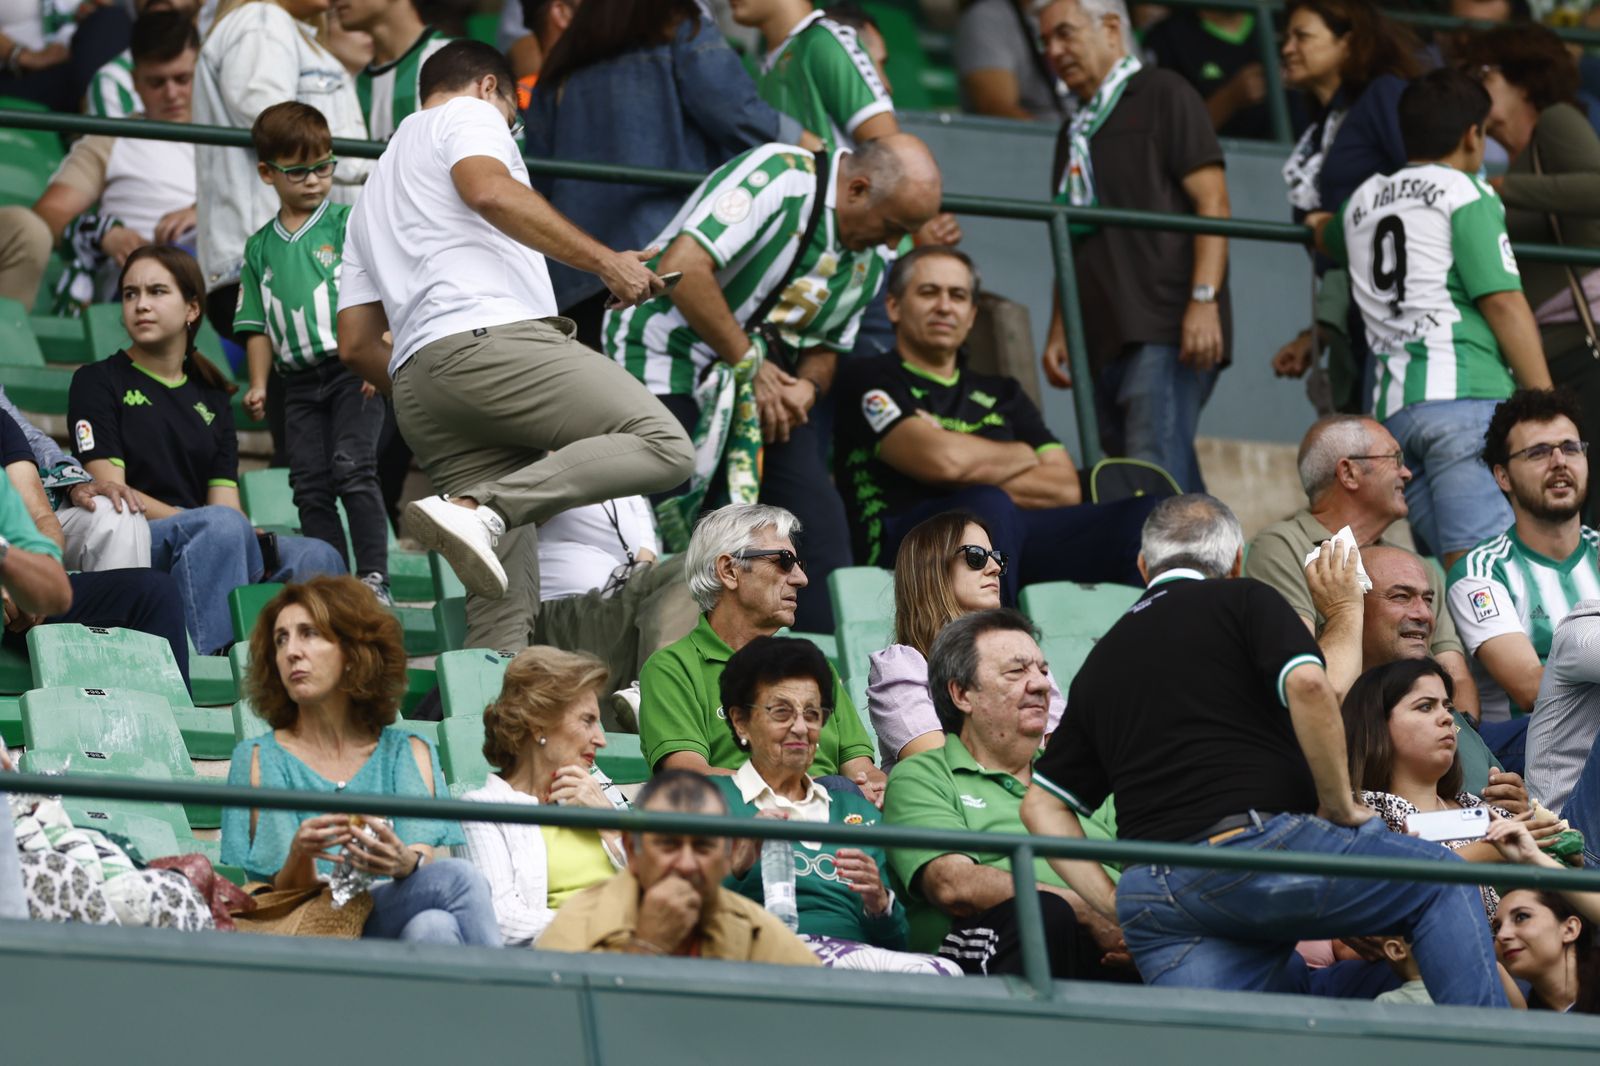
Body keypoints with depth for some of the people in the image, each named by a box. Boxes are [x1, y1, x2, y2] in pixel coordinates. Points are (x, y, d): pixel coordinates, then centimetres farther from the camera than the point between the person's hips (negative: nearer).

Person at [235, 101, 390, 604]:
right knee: (310, 487, 2)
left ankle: (374, 578, -17)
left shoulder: (349, 224, 1)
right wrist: (258, 384, 6)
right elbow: (258, 324, 16)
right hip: (300, 381, 5)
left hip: (352, 370, -5)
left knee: (353, 469, -16)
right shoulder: (260, 247, 13)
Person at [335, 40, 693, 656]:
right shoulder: (471, 115, 15)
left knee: (506, 600, 1)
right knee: (661, 446, -17)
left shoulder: (373, 196, 37)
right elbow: (491, 191, -10)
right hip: (490, 338, -8)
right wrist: (604, 260, -11)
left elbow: (356, 345, 29)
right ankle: (480, 510, -31)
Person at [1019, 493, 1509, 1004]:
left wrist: (1113, 902, 18)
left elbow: (1041, 804, 24)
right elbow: (1307, 686, -11)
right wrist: (1339, 805, -1)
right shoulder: (1243, 601, 9)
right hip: (1253, 839, -5)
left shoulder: (1101, 661, 25)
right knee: (1442, 881, 11)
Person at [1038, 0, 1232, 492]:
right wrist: (1059, 331, 17)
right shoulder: (1076, 132, 25)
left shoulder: (1163, 96, 3)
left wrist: (1204, 300, -17)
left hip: (1166, 328, -8)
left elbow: (1212, 202, -6)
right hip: (1103, 339, 8)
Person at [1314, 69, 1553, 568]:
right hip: (1466, 395, -7)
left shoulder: (1364, 201, 23)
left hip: (1390, 405, 7)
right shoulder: (1465, 195, 3)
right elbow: (1503, 303, -6)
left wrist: (1319, 225, 73)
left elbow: (1327, 237, 49)